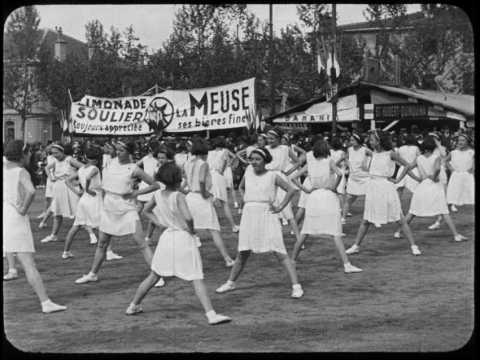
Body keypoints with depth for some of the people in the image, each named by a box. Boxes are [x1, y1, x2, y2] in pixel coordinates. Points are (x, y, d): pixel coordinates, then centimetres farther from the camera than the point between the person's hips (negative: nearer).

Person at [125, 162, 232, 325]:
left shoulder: (157, 195, 2)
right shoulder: (178, 196, -17)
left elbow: (146, 210, 20)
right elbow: (188, 217, -29)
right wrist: (191, 229, -10)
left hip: (167, 237, 6)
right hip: (184, 238, -6)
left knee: (154, 275, 21)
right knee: (197, 279, -6)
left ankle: (133, 306, 30)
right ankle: (211, 314, -12)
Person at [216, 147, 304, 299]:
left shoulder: (272, 175, -3)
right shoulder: (248, 171, 8)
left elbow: (291, 190, -3)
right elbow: (241, 187, 26)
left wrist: (280, 206, -9)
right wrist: (246, 200, 11)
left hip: (266, 215, -4)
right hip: (249, 215, 4)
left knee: (279, 252, -8)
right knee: (243, 253, 13)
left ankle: (296, 286, -7)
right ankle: (230, 283, 29)